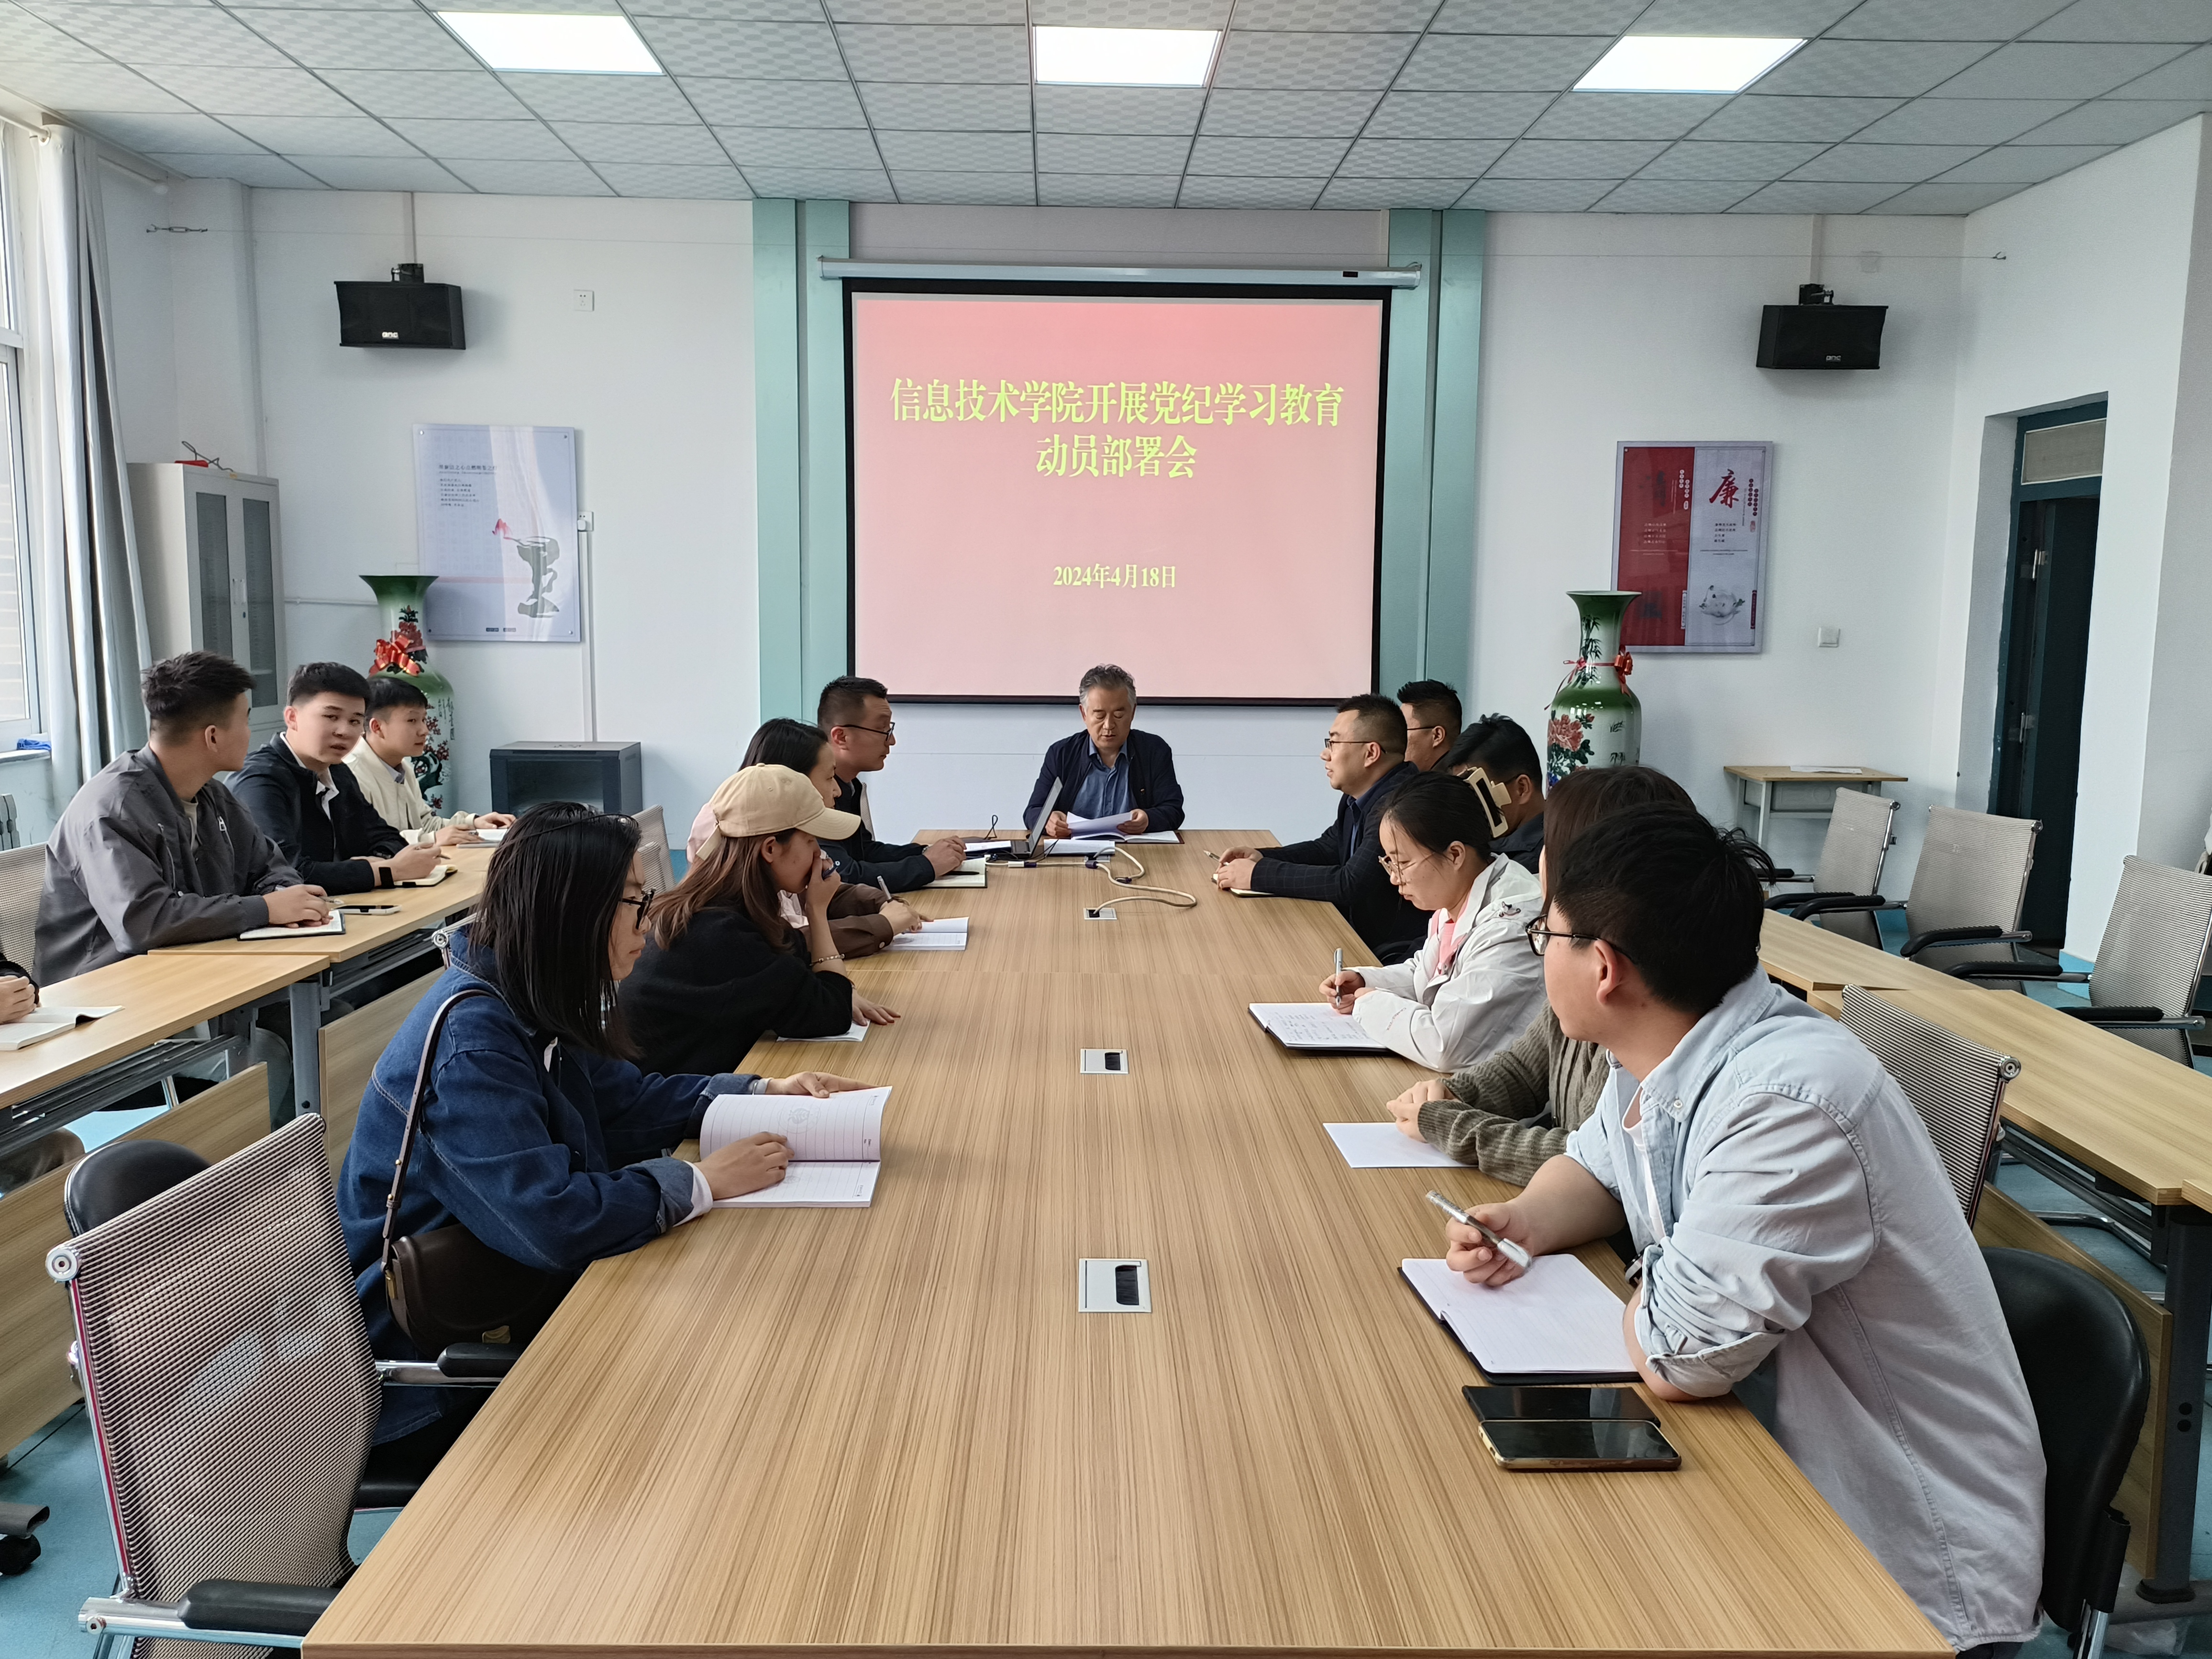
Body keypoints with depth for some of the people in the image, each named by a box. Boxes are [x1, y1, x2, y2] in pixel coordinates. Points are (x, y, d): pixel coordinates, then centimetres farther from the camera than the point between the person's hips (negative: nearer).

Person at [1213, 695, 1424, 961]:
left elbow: (1350, 885, -27)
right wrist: (1262, 857, 7)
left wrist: (1259, 874, -19)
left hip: (1395, 956, -9)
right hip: (1362, 940, 9)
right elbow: (1327, 849, 25)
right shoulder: (1358, 798, 9)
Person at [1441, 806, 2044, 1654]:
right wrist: (1523, 1222, -3)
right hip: (1777, 1462, 7)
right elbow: (1595, 1165, 17)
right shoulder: (1660, 1052, -3)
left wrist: (1650, 1284, -6)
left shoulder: (1785, 1102, -30)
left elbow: (1677, 1359, -27)